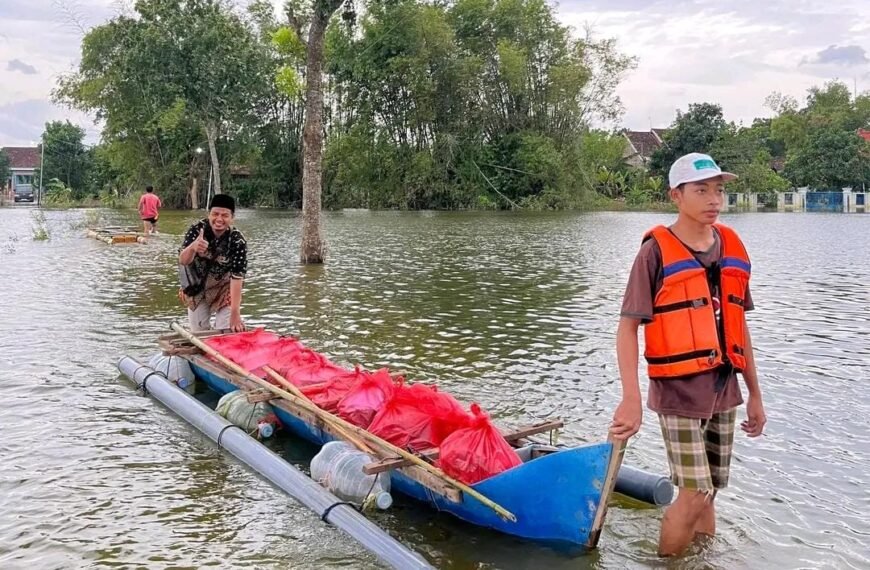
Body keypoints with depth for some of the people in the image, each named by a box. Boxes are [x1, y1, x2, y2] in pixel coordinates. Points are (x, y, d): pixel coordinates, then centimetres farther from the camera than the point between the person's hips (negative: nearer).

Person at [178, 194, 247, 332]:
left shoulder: (237, 242, -26)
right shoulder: (197, 229, -22)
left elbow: (237, 277, -29)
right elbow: (182, 261, -32)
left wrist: (235, 314, -37)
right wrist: (192, 247, -56)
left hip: (224, 291, -2)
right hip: (197, 289, 2)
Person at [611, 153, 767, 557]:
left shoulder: (733, 249, 6)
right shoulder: (657, 251, -12)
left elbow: (738, 326, 13)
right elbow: (627, 327, -14)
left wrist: (754, 394, 15)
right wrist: (631, 399, -24)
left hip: (724, 391, 5)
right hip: (679, 392, -5)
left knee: (706, 493, 14)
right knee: (695, 494, -5)